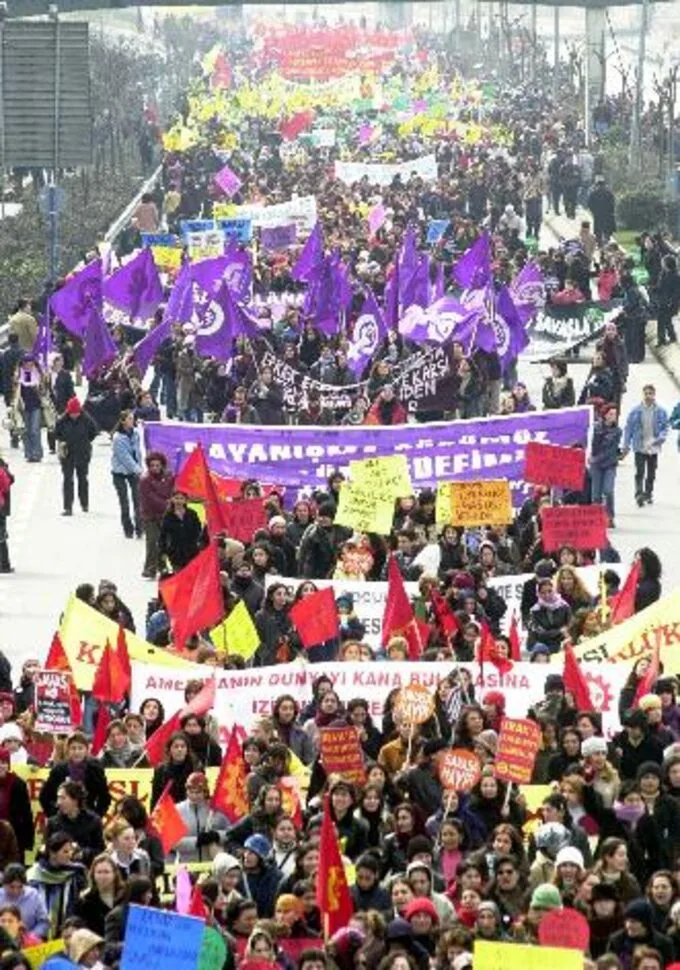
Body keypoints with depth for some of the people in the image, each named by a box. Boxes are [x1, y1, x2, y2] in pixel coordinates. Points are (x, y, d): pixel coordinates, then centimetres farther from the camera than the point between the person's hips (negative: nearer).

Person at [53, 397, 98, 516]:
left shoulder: (86, 420, -10)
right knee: (67, 480, -4)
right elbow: (56, 433, 7)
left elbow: (94, 432, 5)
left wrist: (86, 442, -1)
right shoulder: (62, 421, -9)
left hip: (83, 454, 0)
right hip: (67, 455, 0)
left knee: (82, 478, 15)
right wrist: (61, 441, -7)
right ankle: (68, 507, -3)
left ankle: (85, 504, 31)